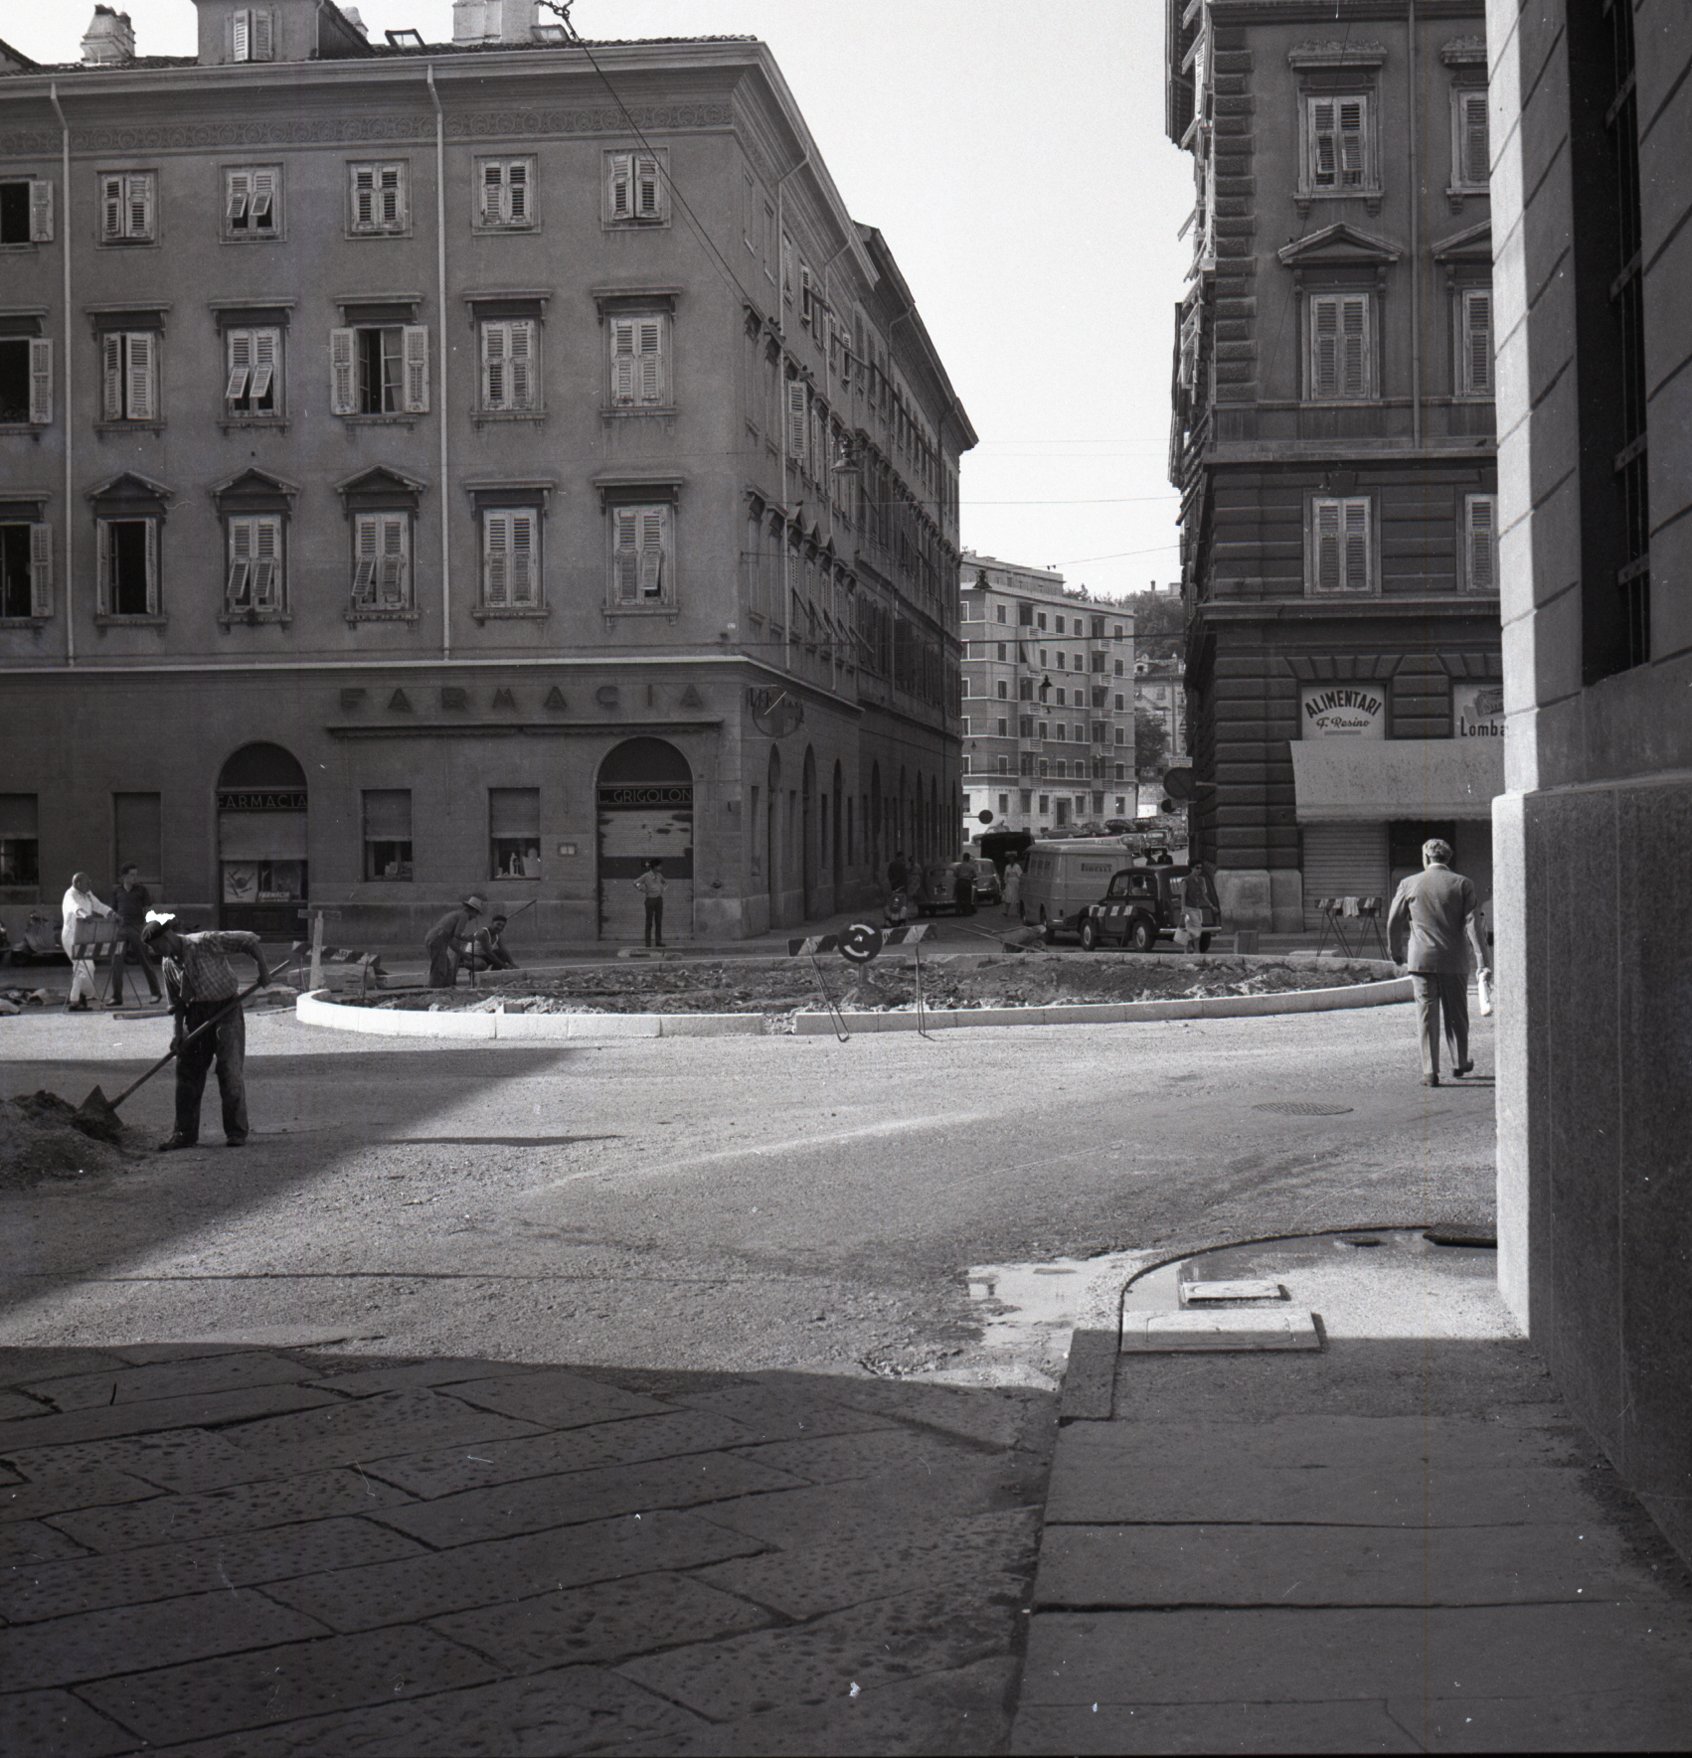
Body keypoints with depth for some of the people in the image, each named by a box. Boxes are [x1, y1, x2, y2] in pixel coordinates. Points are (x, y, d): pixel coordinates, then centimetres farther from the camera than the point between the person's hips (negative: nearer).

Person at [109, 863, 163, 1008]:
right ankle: (116, 997, -1)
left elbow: (148, 910, 3)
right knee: (116, 961, -6)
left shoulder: (141, 890, 3)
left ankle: (156, 993, 15)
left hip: (138, 928, -2)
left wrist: (147, 928, -3)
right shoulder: (117, 892, 10)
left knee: (145, 961, 3)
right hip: (122, 929, 2)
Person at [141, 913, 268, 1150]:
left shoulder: (206, 943, -17)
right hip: (195, 1014, 6)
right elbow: (176, 1002, 9)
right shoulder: (169, 964, 4)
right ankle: (185, 1133, 13)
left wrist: (262, 969, -15)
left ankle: (236, 1132, 3)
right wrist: (178, 1033, -1)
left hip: (226, 1010, -6)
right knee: (187, 1072, 5)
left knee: (230, 1071, -7)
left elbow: (249, 940, -14)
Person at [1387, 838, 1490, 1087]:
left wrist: (1396, 952, 22)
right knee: (1456, 1014, 16)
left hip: (1421, 959, -1)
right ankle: (1459, 1063, 30)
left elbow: (1394, 922, 6)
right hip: (1454, 961, 1)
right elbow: (1471, 924, -8)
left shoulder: (1409, 884, 0)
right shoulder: (1462, 884, -1)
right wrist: (1482, 960, -10)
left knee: (1427, 1016, 1)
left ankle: (1430, 1071, -3)